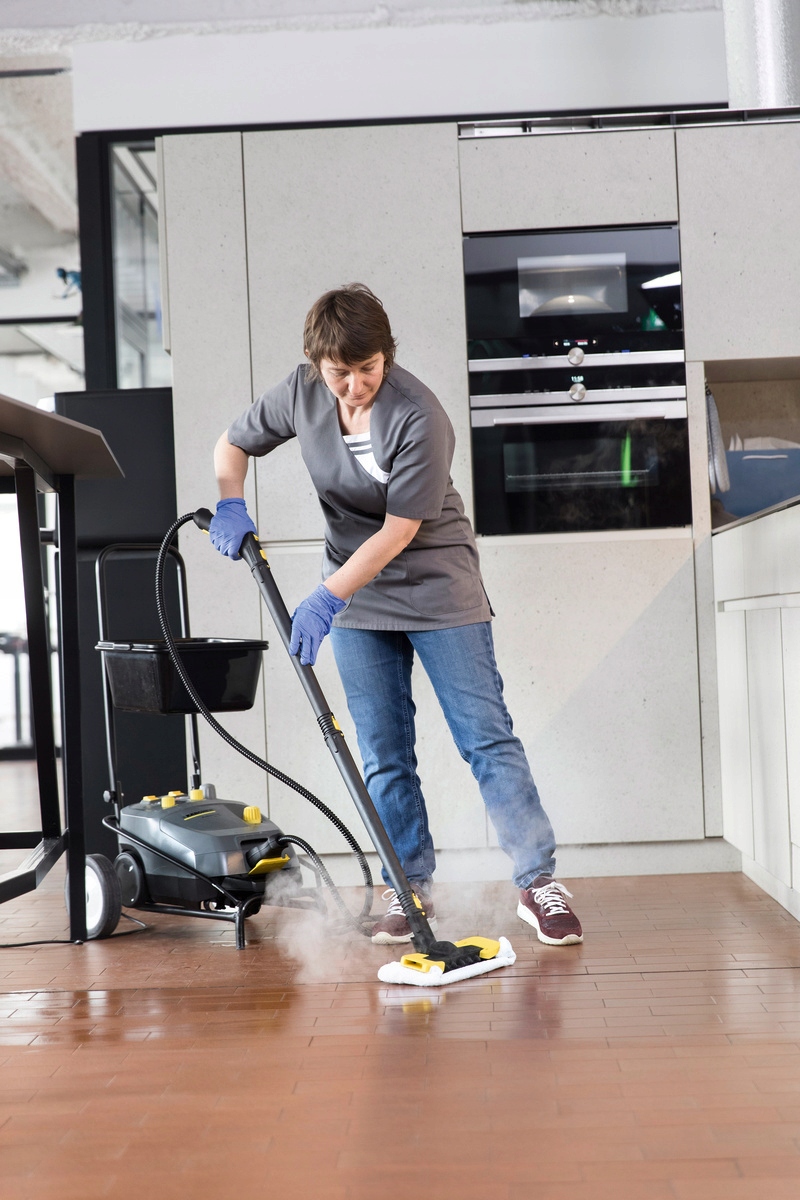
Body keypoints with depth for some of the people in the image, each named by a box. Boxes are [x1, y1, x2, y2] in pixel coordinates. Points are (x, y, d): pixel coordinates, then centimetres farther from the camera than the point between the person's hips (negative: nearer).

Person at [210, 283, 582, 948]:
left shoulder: (419, 416, -24)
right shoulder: (301, 393, -6)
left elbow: (399, 530, -23)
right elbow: (233, 444, 10)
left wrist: (325, 598, -26)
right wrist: (230, 503, -10)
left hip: (437, 589, -5)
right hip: (356, 596, 5)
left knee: (487, 736, -4)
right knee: (384, 754, 6)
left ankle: (540, 883, 3)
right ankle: (410, 888, 17)